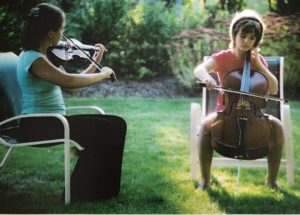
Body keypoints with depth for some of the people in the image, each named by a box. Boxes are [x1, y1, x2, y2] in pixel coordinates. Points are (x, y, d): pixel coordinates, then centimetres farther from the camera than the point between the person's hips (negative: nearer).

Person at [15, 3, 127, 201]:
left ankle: (100, 187, 6)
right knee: (106, 130, -15)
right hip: (39, 126, -9)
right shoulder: (32, 58, -17)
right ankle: (83, 190, -1)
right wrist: (103, 74, -16)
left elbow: (70, 87, 17)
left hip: (50, 121, 9)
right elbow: (69, 81, -29)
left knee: (115, 124, -2)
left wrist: (95, 63, 14)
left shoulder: (41, 56, 14)